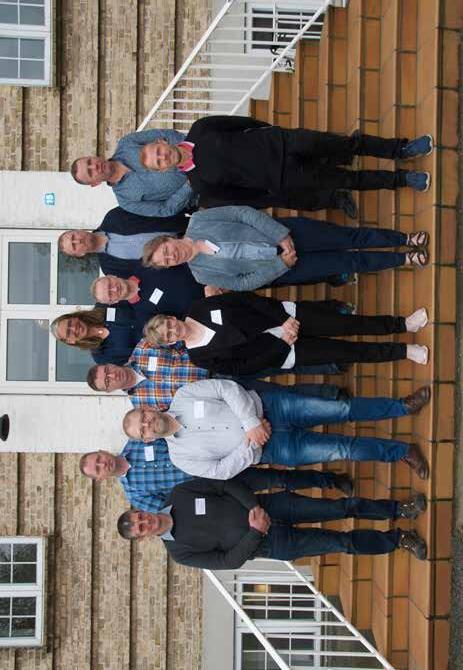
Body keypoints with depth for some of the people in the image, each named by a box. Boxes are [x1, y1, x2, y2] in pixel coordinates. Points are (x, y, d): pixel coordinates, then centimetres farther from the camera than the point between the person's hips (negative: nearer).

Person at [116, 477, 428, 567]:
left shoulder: (180, 494, -4)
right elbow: (231, 560, -9)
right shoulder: (180, 552, -7)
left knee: (344, 507, -7)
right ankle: (397, 540, 14)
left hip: (270, 506, 2)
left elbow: (228, 483, -5)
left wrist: (255, 506, -19)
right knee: (342, 543, -6)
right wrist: (255, 532, -22)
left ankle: (398, 508, 13)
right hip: (273, 544, -2)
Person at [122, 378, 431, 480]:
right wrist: (250, 444, -17)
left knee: (343, 409, -12)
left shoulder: (183, 396, -4)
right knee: (341, 449, -12)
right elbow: (222, 471, -6)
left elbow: (229, 388, -9)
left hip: (268, 405, 1)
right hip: (271, 447, -1)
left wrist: (252, 423, -19)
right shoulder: (181, 456, -3)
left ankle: (403, 406, 4)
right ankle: (402, 451, 5)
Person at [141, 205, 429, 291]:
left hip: (286, 232, 0)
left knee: (351, 238, -6)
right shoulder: (203, 273, -6)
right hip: (279, 271, 0)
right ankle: (403, 259, 12)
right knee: (345, 263, -4)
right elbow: (245, 283, -5)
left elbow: (246, 213, -9)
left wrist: (282, 235, -17)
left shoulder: (198, 221, -8)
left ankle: (405, 239, 10)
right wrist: (281, 264, -13)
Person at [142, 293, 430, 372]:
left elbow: (250, 300, -2)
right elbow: (243, 367, -11)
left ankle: (403, 324, 7)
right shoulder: (201, 356, -8)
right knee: (347, 352, -6)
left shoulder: (200, 308, -3)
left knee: (347, 324, -8)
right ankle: (404, 351, 8)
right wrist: (280, 339, -17)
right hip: (282, 353, -2)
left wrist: (285, 318, -13)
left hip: (287, 316, 2)